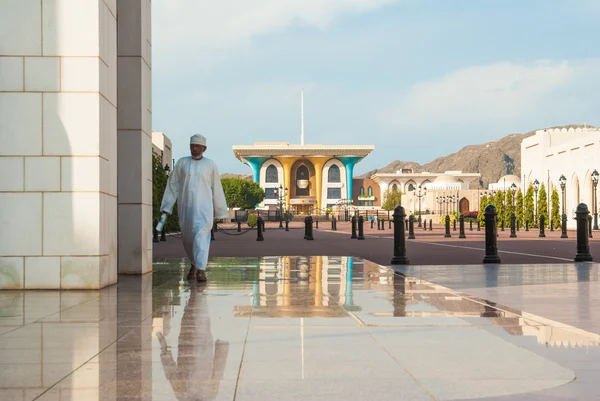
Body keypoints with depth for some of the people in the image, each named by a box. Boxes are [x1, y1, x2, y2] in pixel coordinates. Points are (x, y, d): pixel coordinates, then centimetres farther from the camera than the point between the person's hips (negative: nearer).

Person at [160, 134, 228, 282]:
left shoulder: (210, 165, 3)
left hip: (204, 208, -3)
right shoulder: (181, 163, 6)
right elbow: (173, 185, 5)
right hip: (185, 208, 3)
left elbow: (217, 190, 6)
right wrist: (166, 207, -1)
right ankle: (194, 264, 35)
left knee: (201, 237, -18)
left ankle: (201, 270, -26)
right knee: (188, 239, 11)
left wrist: (220, 211, 7)